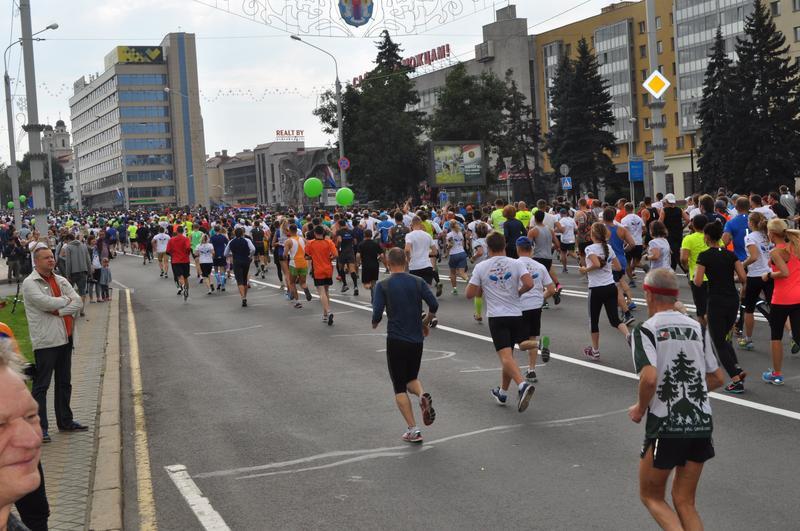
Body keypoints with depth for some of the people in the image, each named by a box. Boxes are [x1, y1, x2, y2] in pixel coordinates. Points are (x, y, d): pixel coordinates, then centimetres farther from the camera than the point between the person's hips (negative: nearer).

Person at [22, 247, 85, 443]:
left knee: (64, 382, 15)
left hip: (65, 337, 7)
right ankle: (39, 427, -2)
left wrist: (59, 311, -13)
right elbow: (46, 303, -21)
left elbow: (78, 303, 2)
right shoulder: (30, 283, -7)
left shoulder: (61, 281, 13)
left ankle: (65, 421, 27)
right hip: (45, 340, -7)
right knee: (41, 385, -5)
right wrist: (66, 300, -4)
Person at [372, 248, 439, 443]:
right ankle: (423, 395, -11)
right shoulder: (418, 282, 1)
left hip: (396, 341, -3)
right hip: (416, 339, 3)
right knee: (412, 378, 23)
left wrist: (375, 323, 10)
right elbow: (434, 305, -5)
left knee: (399, 387, 7)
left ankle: (413, 430, -1)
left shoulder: (383, 285, -7)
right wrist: (425, 323, 13)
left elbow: (377, 314, -13)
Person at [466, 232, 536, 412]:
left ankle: (522, 385, -36)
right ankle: (502, 392, 31)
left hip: (496, 317, -3)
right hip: (515, 314, 3)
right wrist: (518, 292, 8)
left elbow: (470, 294, -1)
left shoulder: (480, 267, -2)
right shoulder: (515, 264, 0)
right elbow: (529, 284, -12)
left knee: (505, 356, -13)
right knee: (508, 355, 19)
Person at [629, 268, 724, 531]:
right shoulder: (696, 328, 9)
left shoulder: (645, 330, -9)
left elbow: (649, 377, -23)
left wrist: (640, 409, -6)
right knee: (684, 501, 16)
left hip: (665, 427, -5)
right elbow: (717, 378, 14)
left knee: (651, 496, 14)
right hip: (701, 423, 5)